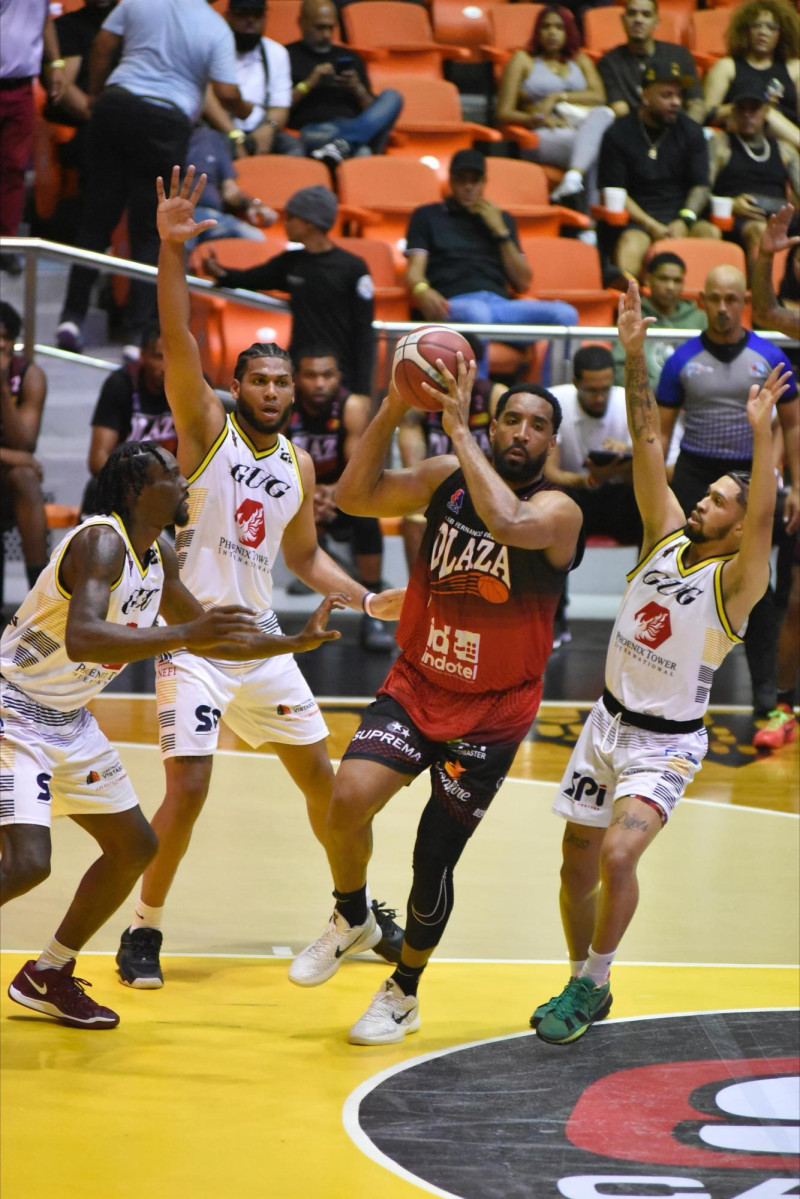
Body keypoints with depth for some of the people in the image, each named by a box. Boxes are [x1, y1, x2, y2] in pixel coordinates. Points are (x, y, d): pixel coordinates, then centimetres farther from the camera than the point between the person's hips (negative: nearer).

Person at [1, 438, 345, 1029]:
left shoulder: (159, 555, 4)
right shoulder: (102, 542, -24)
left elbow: (205, 637, 20)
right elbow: (82, 639, -41)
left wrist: (296, 642, 14)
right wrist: (185, 633, -48)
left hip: (69, 720, 10)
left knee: (134, 844, 14)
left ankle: (48, 976, 26)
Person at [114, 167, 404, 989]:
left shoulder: (298, 466, 10)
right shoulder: (207, 429, -7)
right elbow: (177, 341, -22)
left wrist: (369, 601, 9)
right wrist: (172, 249, -35)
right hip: (193, 636, -6)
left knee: (320, 775, 14)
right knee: (187, 792, -15)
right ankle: (143, 930, 1)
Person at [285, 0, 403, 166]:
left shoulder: (349, 57, 28)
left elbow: (372, 111, 22)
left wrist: (358, 89, 1)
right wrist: (308, 84, -7)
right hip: (312, 129, -5)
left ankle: (341, 144, -45)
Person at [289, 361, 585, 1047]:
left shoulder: (558, 511, -16)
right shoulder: (447, 478, -2)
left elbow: (508, 521, -38)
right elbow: (354, 497, -9)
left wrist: (458, 428, -33)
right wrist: (394, 408, -20)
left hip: (493, 713, -3)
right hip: (415, 687, 3)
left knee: (434, 863, 2)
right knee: (348, 799, -22)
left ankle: (405, 992, 29)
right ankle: (351, 921, 9)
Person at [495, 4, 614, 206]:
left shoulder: (581, 61, 29)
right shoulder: (523, 60, 19)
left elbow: (599, 97, 9)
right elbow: (503, 113, 7)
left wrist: (559, 97, -5)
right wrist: (537, 119, -13)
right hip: (544, 137, -3)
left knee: (602, 114, -37)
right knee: (593, 148, -38)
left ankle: (573, 177, -59)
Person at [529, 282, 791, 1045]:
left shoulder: (737, 579, -15)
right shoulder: (667, 536, -1)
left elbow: (764, 514, -34)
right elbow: (648, 444, -6)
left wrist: (762, 432, -46)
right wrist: (634, 354, -14)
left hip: (666, 744, -6)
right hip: (608, 722, 6)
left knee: (618, 853, -24)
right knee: (577, 866, 11)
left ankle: (590, 984, -4)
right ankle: (584, 985, 32)